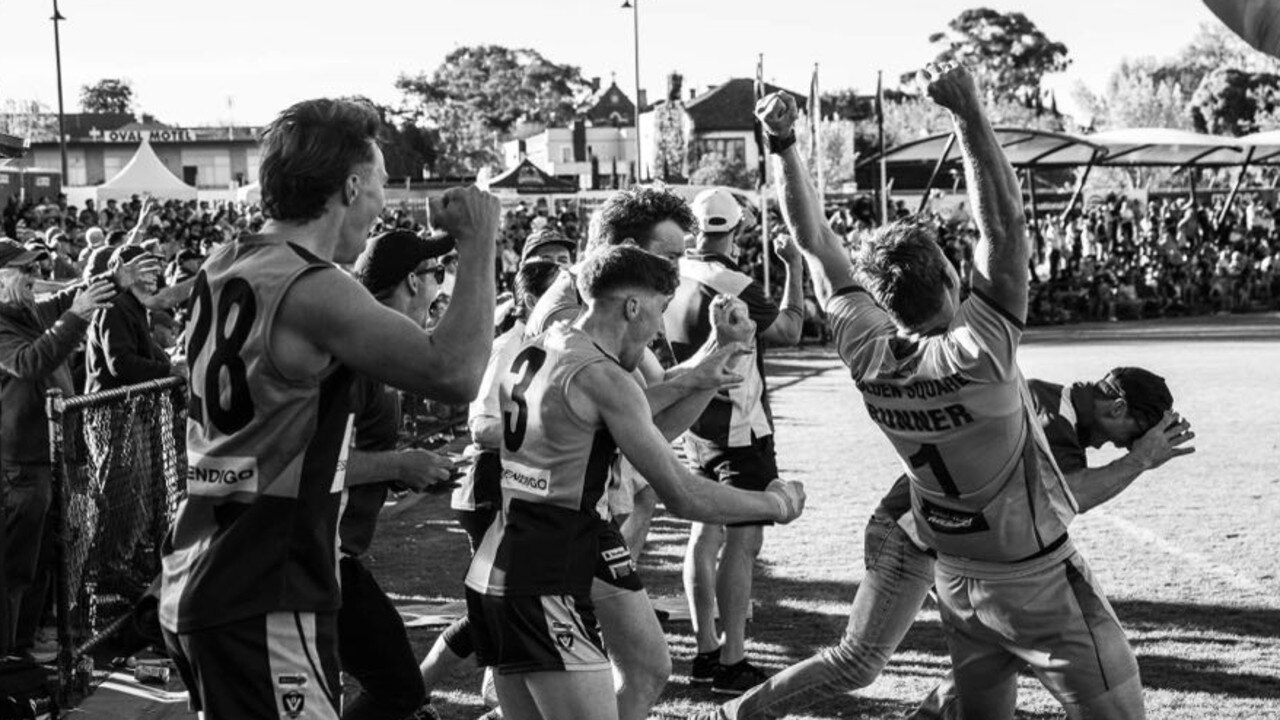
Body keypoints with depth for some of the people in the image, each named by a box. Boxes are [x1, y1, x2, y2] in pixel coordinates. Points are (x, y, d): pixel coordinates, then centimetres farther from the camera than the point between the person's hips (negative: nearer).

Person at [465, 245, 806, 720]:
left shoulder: (534, 353, 12)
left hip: (491, 575, 10)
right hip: (545, 590, -9)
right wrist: (777, 504, 3)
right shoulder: (601, 378, -14)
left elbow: (651, 425, 20)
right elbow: (684, 497, -12)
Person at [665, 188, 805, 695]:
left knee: (705, 536, 13)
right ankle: (731, 665, -1)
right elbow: (789, 331, -7)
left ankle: (705, 653, 21)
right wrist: (794, 267, 2)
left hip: (695, 428, 8)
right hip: (738, 431, -8)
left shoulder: (677, 278, 0)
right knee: (741, 542, -4)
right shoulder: (732, 287, -21)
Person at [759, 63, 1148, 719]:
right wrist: (967, 111, -32)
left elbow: (815, 240, -6)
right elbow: (1004, 222, -29)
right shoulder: (978, 350, -26)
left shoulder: (867, 355, -12)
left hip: (955, 576, 6)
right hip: (1034, 576, -6)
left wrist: (782, 145, -9)